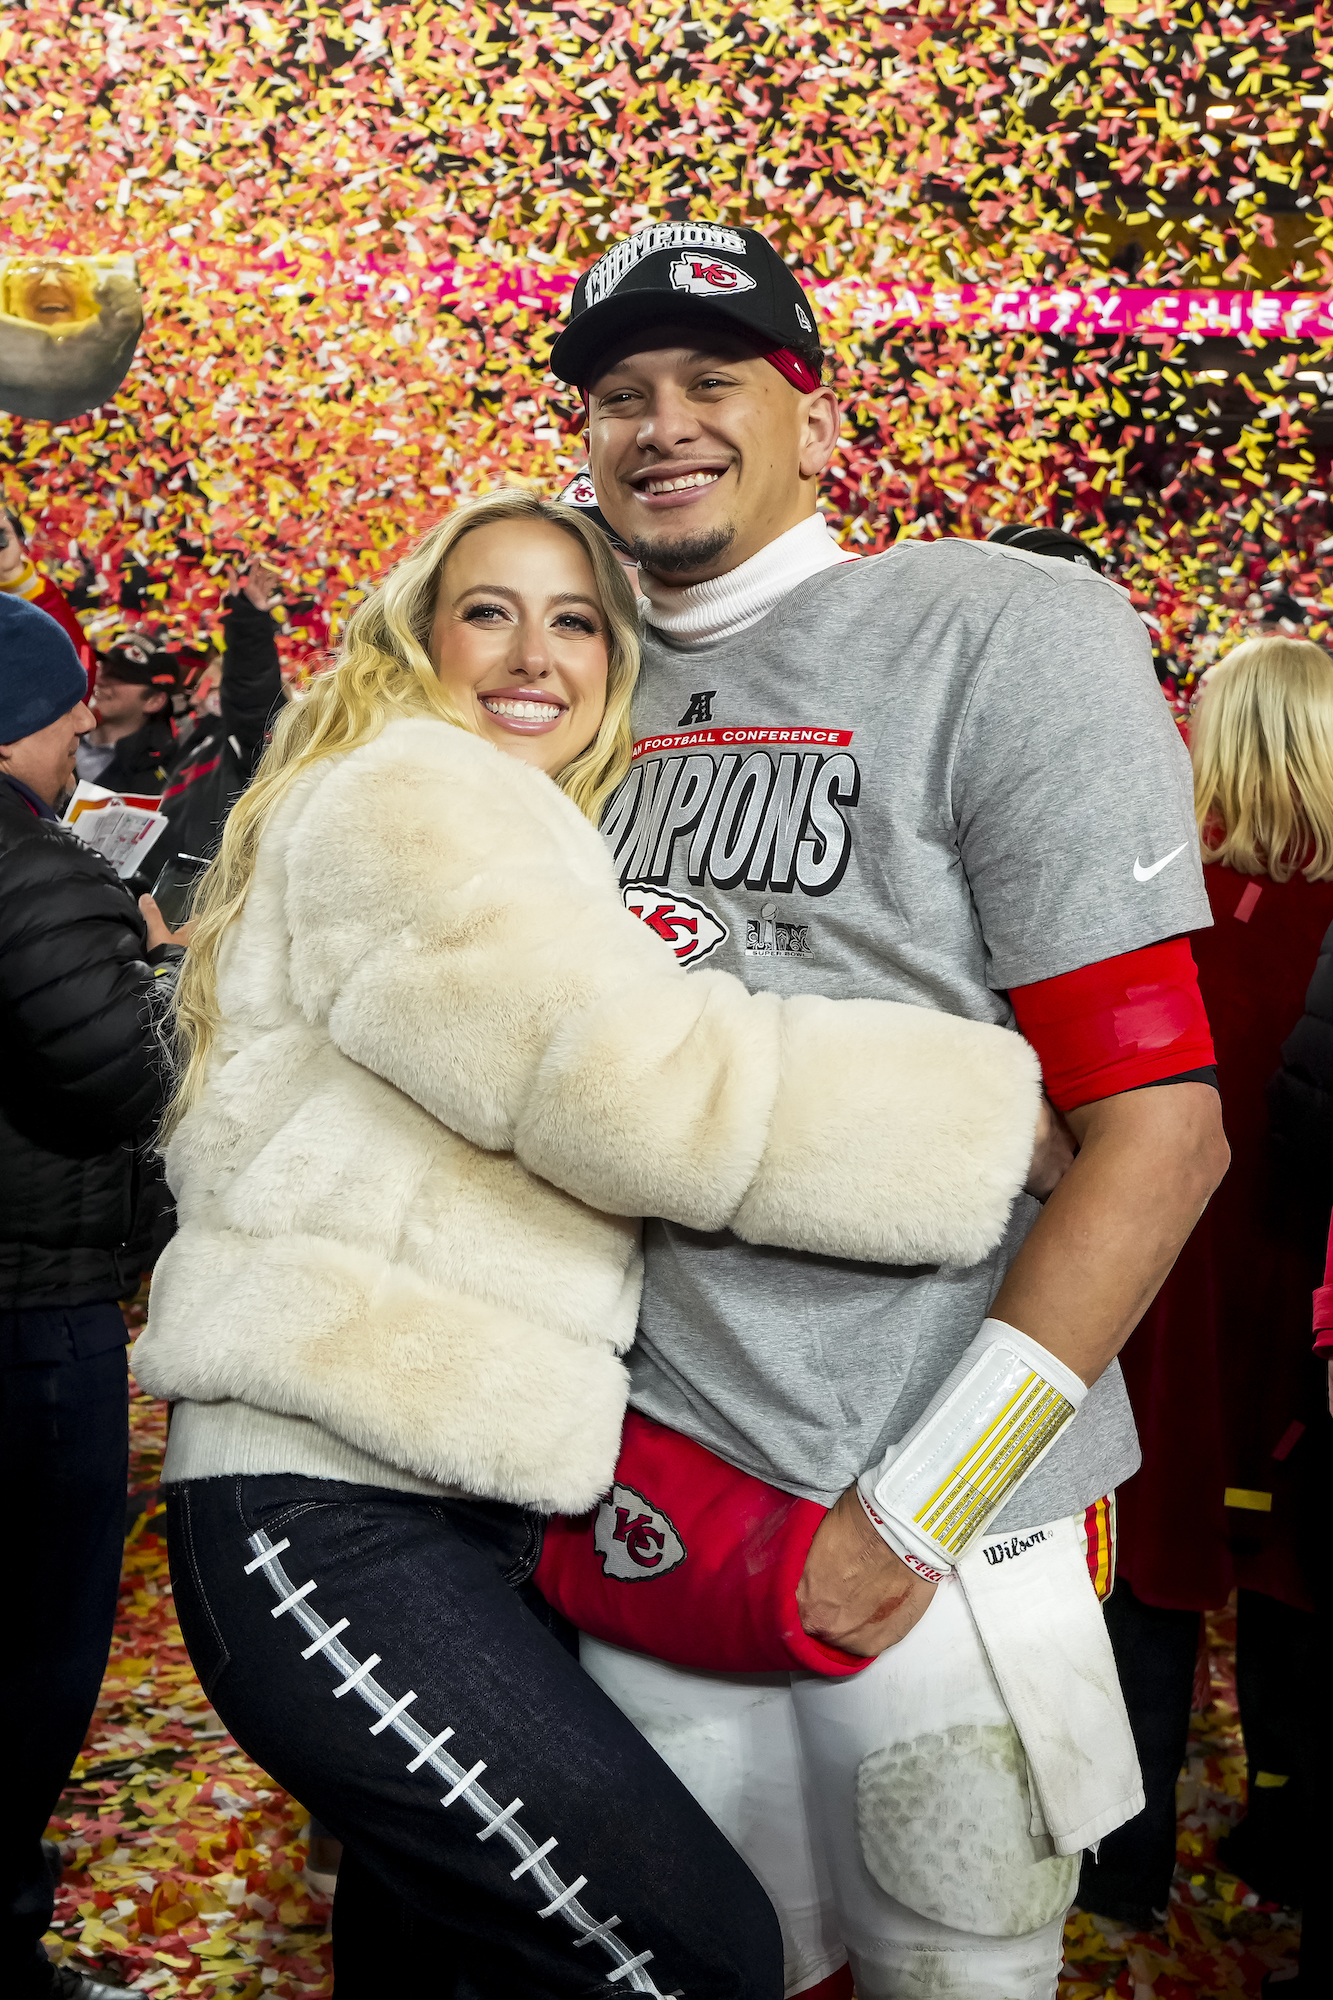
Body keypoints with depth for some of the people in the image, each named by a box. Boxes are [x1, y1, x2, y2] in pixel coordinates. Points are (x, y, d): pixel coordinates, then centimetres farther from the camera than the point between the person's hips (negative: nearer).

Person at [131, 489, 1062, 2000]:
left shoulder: (536, 852, 23)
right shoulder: (403, 795, -9)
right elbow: (651, 1085, -20)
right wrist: (1007, 1119, -14)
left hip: (445, 1508, 10)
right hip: (330, 1521, -10)